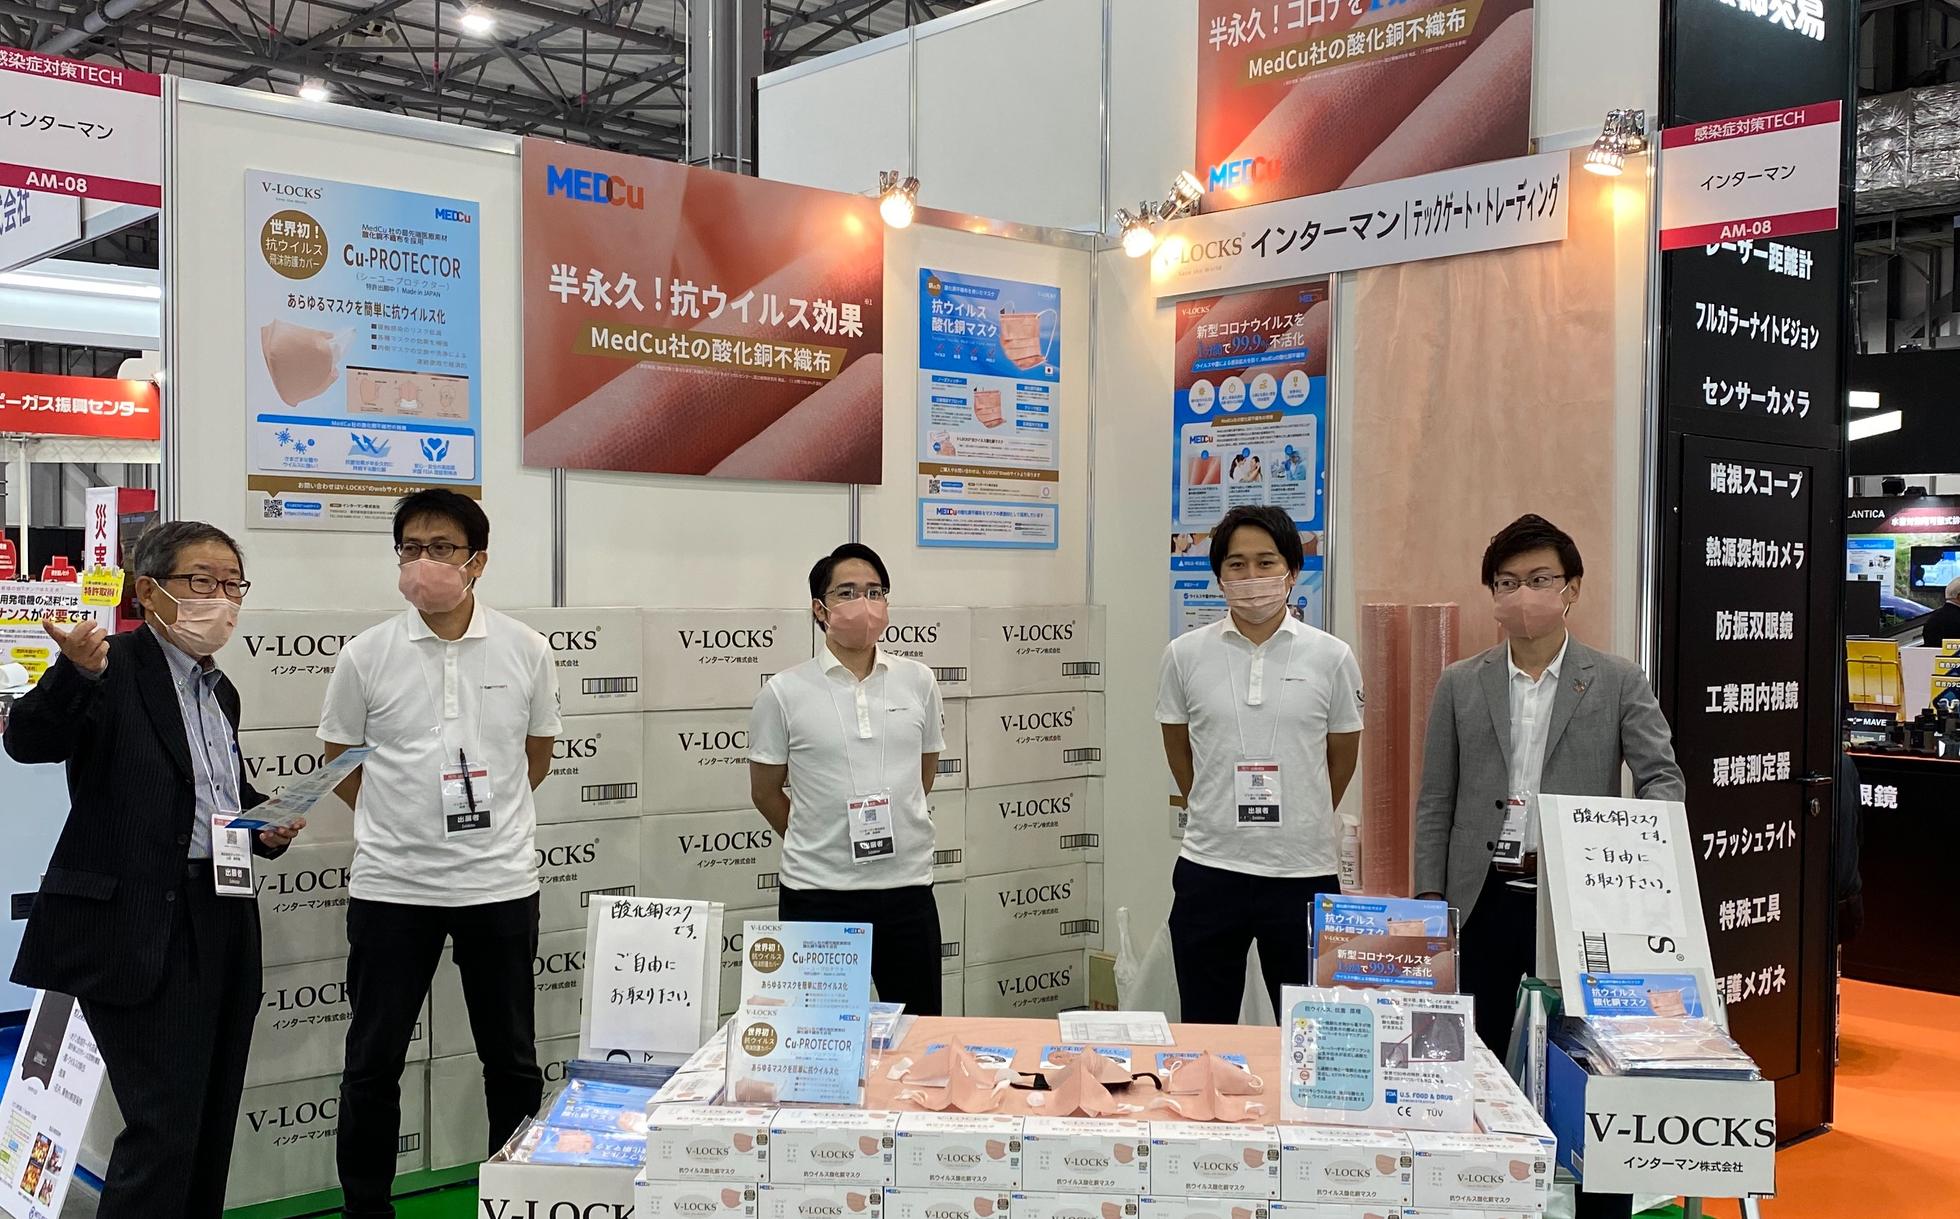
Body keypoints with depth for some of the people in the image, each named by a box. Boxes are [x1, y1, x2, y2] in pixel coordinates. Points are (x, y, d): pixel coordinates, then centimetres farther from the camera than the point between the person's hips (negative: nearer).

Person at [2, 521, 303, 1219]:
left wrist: (268, 824, 7)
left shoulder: (219, 692, 15)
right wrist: (79, 672, -41)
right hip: (141, 932, -8)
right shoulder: (116, 666, -8)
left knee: (212, 1128, 13)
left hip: (224, 923, 8)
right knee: (165, 1128, -9)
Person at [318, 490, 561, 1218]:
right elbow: (339, 764, 8)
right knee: (373, 1060, 7)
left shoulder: (525, 651, -2)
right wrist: (404, 818, 8)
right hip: (390, 886, 0)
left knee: (512, 1057, 11)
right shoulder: (366, 655, -4)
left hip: (500, 883, 1)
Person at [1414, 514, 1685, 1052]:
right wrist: (1429, 905, 2)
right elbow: (1435, 802, 9)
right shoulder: (1461, 684, 8)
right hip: (1482, 902, 1)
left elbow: (1664, 778, -2)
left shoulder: (1618, 682, 3)